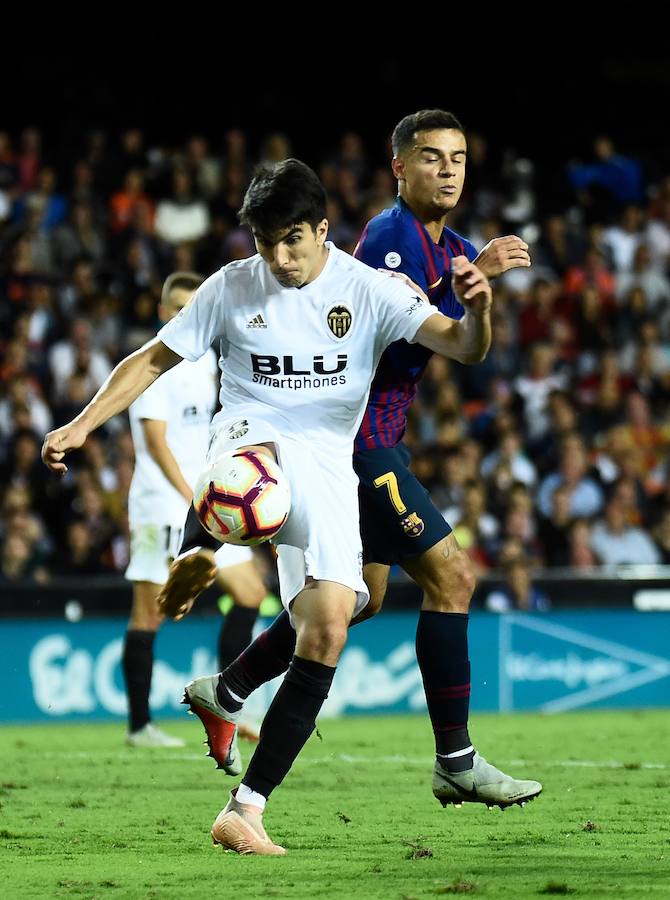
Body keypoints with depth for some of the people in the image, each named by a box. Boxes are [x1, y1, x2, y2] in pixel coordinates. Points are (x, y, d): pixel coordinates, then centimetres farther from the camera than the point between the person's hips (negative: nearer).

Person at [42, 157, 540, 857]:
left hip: (327, 471, 2)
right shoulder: (232, 287, 3)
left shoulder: (368, 291, 0)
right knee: (263, 455, -43)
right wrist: (82, 424, -1)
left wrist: (477, 310, -32)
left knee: (329, 625, -13)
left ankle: (244, 810, -8)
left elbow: (464, 349, -9)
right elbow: (152, 360, 10)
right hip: (247, 443, -2)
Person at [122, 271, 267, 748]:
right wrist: (192, 498, -18)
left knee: (251, 592, 6)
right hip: (163, 507, -8)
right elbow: (155, 440, -15)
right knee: (150, 614, -6)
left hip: (206, 503, 8)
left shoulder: (205, 359, 14)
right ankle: (139, 725, -2)